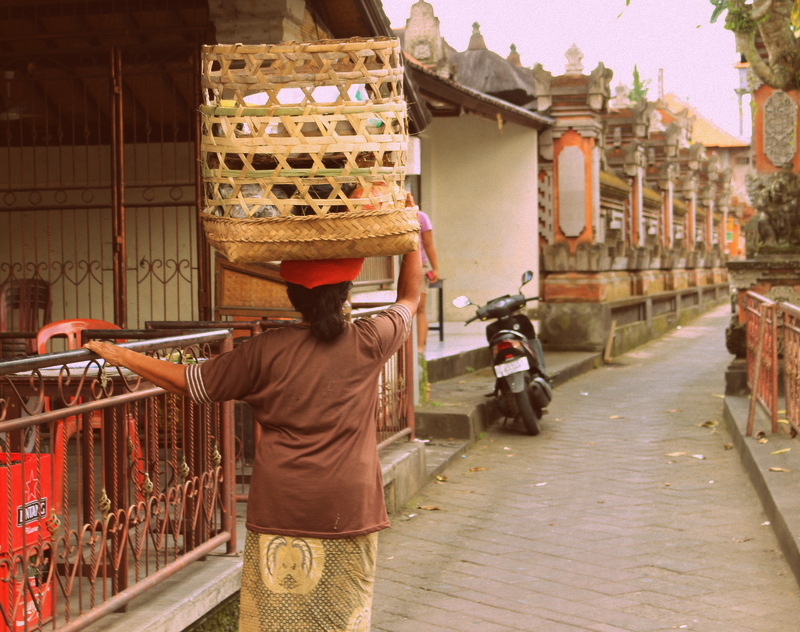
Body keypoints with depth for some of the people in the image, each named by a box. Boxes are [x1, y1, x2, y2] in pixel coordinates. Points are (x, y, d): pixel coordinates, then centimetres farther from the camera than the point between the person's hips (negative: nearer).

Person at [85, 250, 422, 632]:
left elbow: (190, 383, 2)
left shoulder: (266, 351, -4)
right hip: (349, 509, 1)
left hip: (281, 507, 0)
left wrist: (124, 357, 12)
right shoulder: (369, 342, -2)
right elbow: (409, 298, 17)